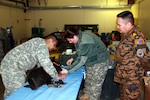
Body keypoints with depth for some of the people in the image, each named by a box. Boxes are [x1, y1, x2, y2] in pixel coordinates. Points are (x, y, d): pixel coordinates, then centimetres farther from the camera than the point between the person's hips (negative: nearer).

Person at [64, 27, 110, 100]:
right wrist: (73, 58, 2)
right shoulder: (80, 38, -3)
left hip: (99, 63, -10)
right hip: (91, 62, 10)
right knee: (88, 80, 21)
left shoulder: (85, 43, -33)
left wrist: (68, 70, -25)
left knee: (95, 84, 2)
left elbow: (81, 61, -31)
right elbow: (80, 53, 14)